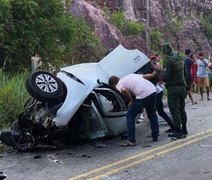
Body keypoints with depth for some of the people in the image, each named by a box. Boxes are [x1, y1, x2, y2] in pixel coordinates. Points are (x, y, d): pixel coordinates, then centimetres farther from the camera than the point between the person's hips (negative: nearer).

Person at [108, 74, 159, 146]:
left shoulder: (118, 85, 5)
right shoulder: (130, 75, 26)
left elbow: (124, 90, -18)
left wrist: (131, 100, -5)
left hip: (143, 95, -7)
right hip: (153, 90, 7)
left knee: (130, 116, 7)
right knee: (152, 114, 27)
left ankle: (131, 141, 7)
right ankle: (155, 136, 35)